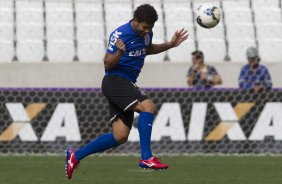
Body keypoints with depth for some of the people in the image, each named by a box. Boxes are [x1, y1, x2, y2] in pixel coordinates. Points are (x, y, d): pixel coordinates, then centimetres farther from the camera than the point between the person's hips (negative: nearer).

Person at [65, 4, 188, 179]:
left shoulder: (146, 33, 7)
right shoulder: (120, 34, -16)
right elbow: (107, 65, -14)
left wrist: (170, 44, 18)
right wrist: (120, 52, -34)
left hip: (127, 85, 9)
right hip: (115, 81, -9)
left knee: (120, 137, 4)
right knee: (148, 106, -28)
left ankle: (75, 155, 12)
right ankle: (146, 158, -27)